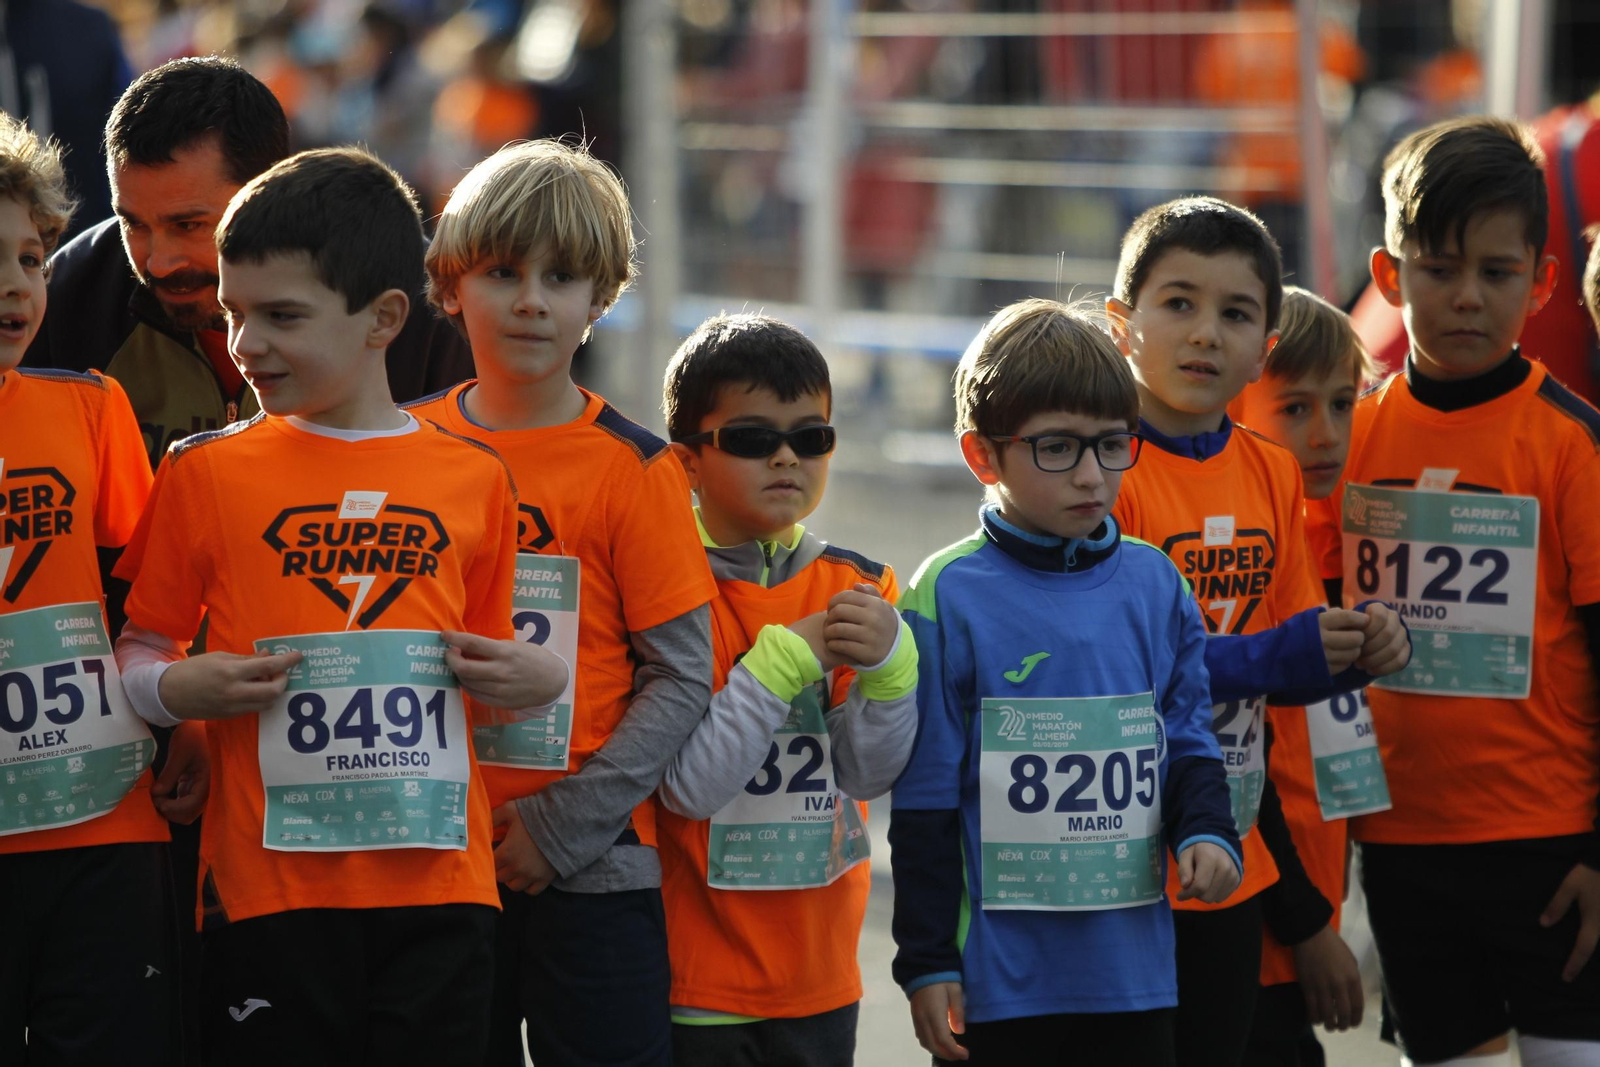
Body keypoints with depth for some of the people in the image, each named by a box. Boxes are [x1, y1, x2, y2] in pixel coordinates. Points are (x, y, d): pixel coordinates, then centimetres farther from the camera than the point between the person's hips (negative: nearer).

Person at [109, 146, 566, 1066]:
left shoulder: (474, 477, 8)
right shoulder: (206, 473, 3)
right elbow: (136, 653, 7)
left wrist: (533, 677, -2)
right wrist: (181, 689, -14)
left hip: (441, 879, 1)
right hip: (270, 881, -1)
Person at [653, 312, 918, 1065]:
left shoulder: (857, 588, 3)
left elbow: (870, 774, -5)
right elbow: (688, 786, -17)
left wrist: (887, 663, -22)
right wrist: (786, 659, -22)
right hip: (698, 970, -4)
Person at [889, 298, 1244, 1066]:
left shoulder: (1155, 584, 6)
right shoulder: (950, 596, -7)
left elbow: (1188, 741, 13)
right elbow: (926, 800, -5)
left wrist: (1205, 832, -7)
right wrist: (926, 961, -6)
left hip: (1134, 968, 4)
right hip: (998, 972, -4)